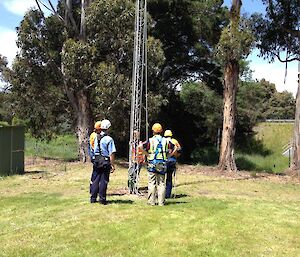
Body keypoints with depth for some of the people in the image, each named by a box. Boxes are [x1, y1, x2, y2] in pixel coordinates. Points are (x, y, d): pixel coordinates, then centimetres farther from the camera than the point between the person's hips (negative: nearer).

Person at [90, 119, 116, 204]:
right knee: (103, 180, 3)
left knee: (96, 179, 13)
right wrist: (112, 165, -10)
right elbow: (111, 154, -15)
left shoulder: (96, 138, 5)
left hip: (96, 161, 5)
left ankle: (93, 198, 18)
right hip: (105, 162, -5)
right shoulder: (109, 139, -14)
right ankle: (102, 199, 8)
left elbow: (94, 150, 13)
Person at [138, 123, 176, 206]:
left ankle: (151, 201, 2)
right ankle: (161, 202, 8)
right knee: (161, 183, 8)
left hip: (152, 164, -3)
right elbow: (175, 148, 13)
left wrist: (147, 154, -7)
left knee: (152, 183, 2)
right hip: (162, 164, 3)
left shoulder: (150, 140, -3)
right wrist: (167, 156, 9)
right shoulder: (166, 141, 7)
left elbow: (140, 146, -15)